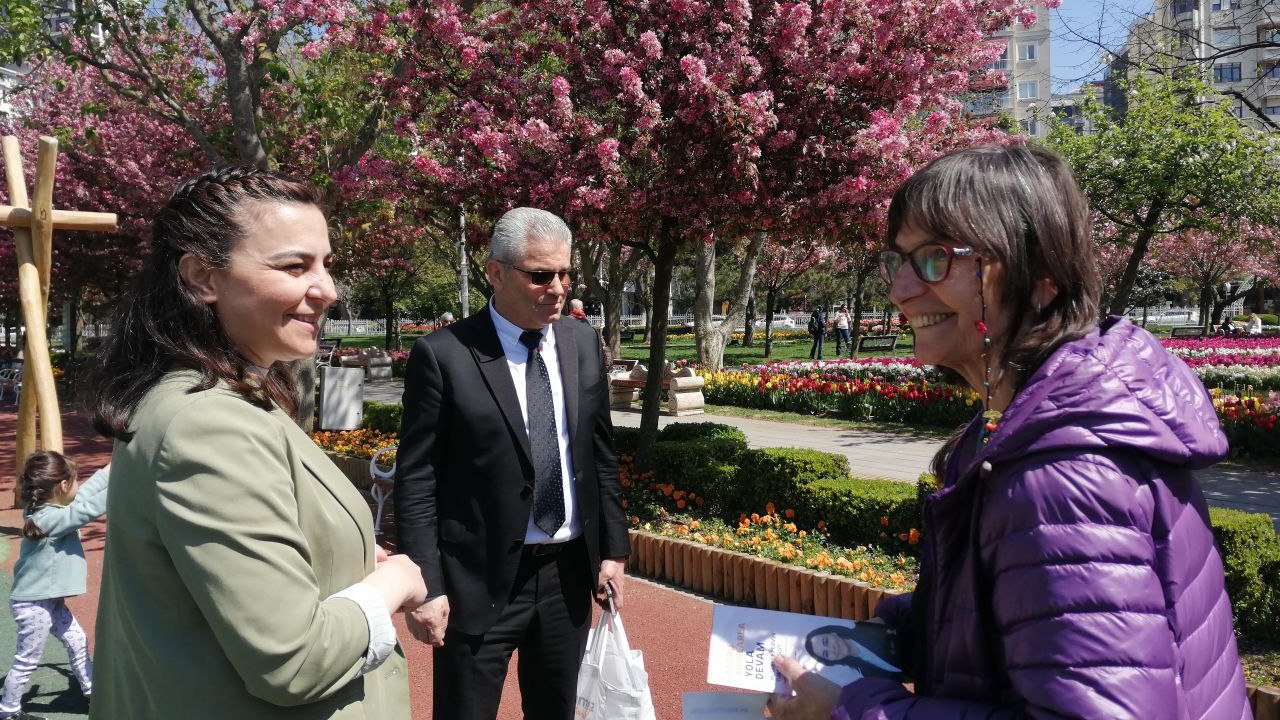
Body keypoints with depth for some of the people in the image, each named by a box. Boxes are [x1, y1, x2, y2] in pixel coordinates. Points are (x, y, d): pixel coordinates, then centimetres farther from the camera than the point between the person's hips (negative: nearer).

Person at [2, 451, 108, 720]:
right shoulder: (53, 519, -29)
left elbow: (81, 498, 8)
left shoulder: (44, 509, -2)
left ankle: (93, 690, 32)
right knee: (27, 662, 7)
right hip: (34, 605, -10)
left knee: (77, 641, 19)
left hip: (49, 599, 10)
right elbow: (89, 507, -36)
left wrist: (108, 471, 11)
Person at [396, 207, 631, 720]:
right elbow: (416, 480, -10)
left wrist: (613, 547, 7)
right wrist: (426, 586, -13)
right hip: (481, 579, -4)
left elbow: (600, 454, 9)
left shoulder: (583, 343, 3)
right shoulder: (443, 354, -12)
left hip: (569, 571, 5)